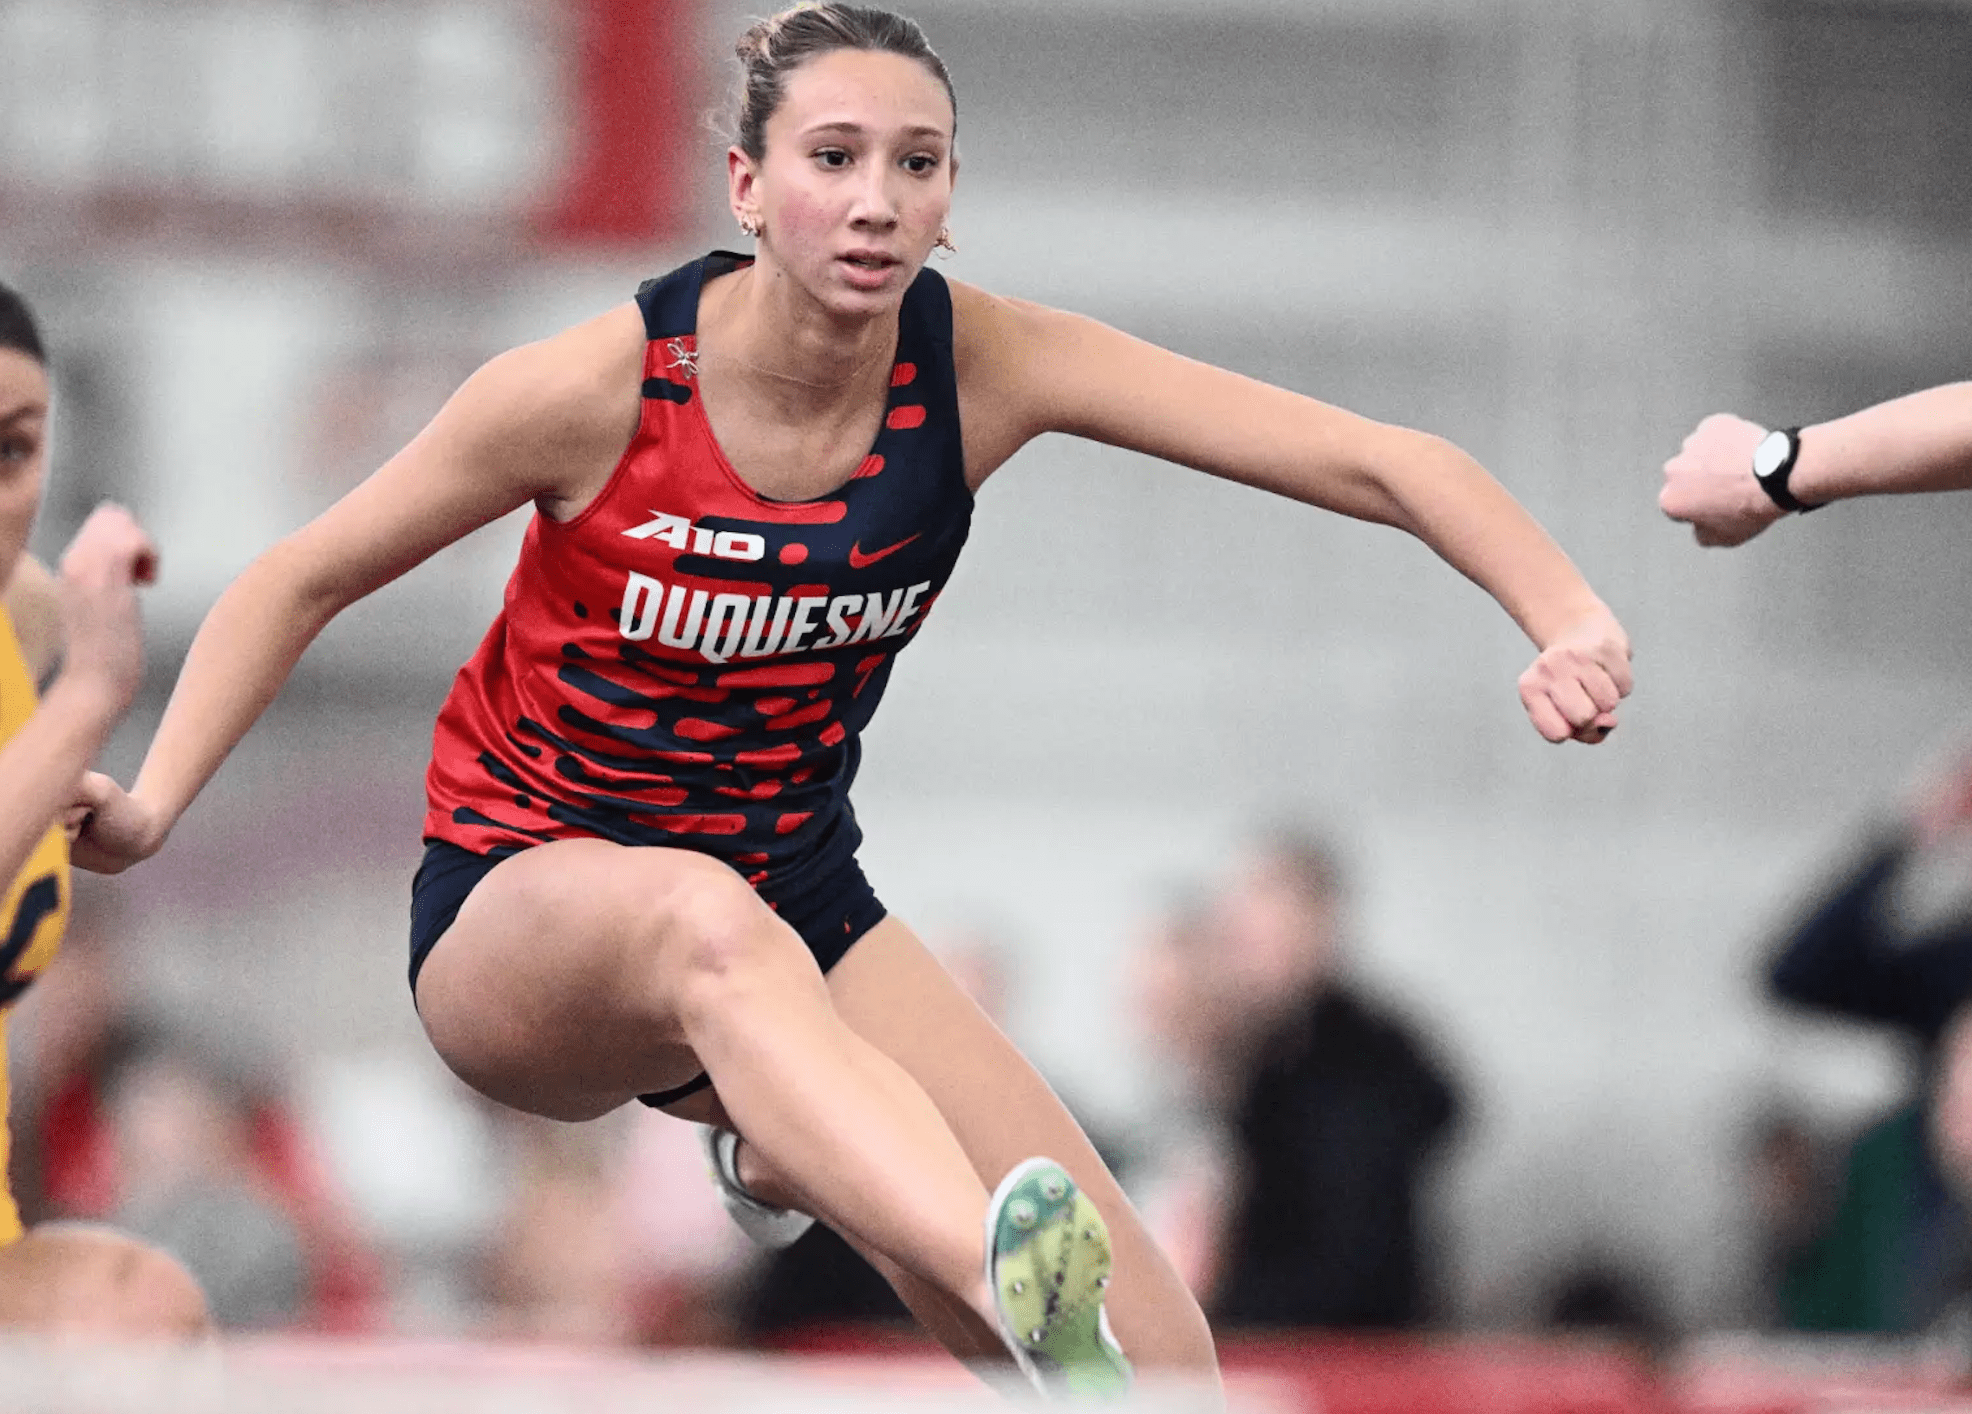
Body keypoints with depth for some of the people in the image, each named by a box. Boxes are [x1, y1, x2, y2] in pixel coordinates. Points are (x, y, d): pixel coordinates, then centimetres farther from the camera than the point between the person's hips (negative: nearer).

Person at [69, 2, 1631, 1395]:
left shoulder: (978, 363, -13)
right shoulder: (603, 386, -19)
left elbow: (1380, 465, -15)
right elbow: (303, 580, -5)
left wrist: (1571, 624, -32)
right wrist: (153, 801, -20)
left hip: (795, 896, 4)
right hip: (522, 922, -4)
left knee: (1160, 1360, -11)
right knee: (707, 922, -42)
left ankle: (797, 1151, 25)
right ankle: (1027, 1291, -70)